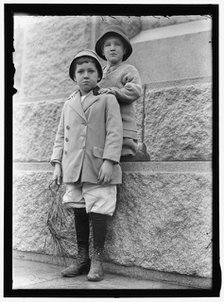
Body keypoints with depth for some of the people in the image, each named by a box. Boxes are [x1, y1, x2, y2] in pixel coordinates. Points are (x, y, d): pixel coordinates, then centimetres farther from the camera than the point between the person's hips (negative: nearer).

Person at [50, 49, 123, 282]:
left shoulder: (107, 100, 2)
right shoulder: (68, 104, 16)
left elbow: (114, 132, -6)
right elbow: (61, 136, 17)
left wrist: (109, 161, -15)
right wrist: (57, 163, 7)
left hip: (98, 169, -4)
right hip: (73, 169, 5)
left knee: (98, 212, -3)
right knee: (79, 212, 10)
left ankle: (97, 261, 8)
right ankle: (82, 258, 21)